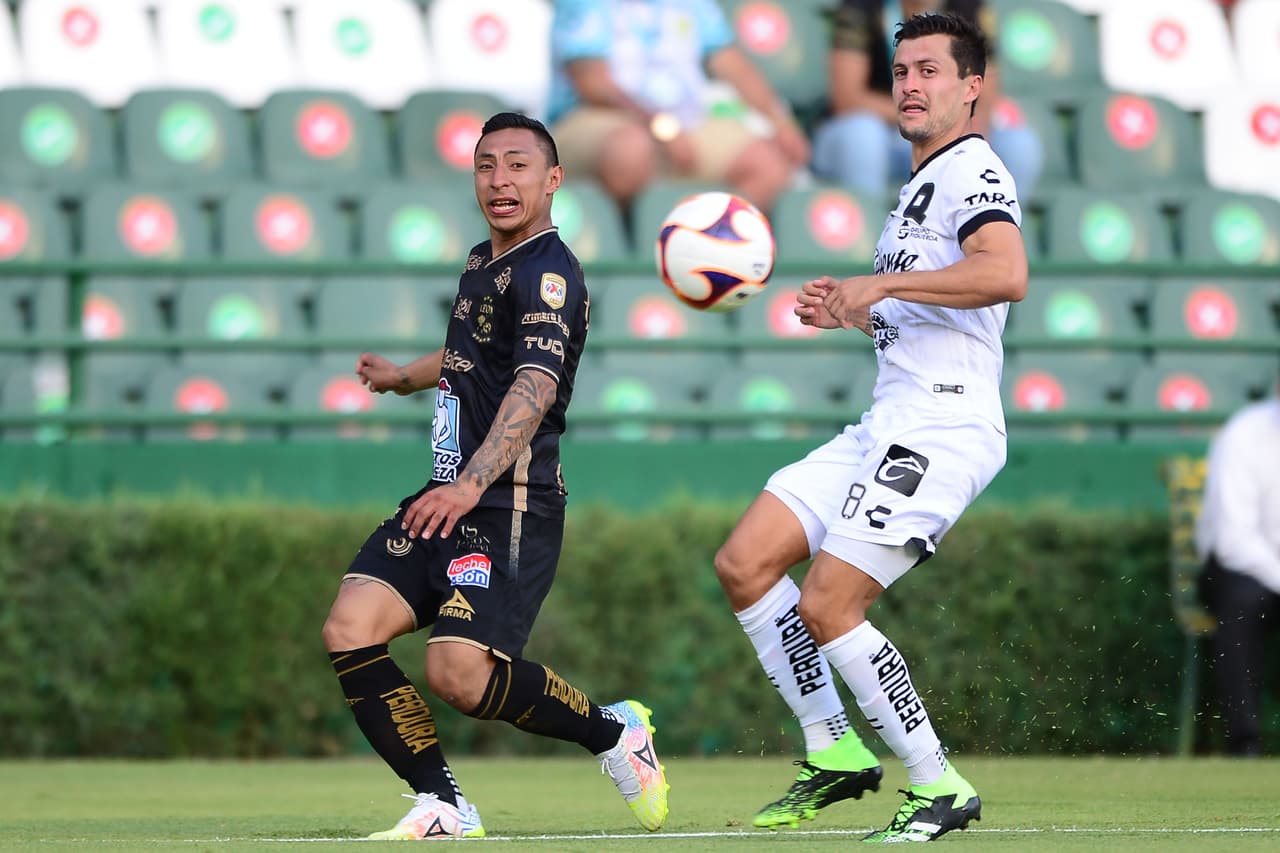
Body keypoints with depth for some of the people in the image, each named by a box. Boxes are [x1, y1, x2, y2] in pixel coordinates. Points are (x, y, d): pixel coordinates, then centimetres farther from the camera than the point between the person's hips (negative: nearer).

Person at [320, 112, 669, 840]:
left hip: (512, 507, -9)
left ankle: (616, 732, 4)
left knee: (461, 673, -22)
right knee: (351, 630, -9)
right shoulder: (484, 264, 17)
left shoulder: (548, 274, -12)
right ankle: (444, 809, -3)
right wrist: (406, 377, 48)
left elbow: (534, 386, -27)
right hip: (449, 498, 9)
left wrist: (472, 484, -38)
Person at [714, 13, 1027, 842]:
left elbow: (1006, 274, -28)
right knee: (744, 564, 3)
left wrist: (881, 284, -24)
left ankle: (940, 788, -4)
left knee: (826, 607, -14)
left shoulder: (972, 169, -8)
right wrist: (852, 310, 18)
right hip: (886, 429, 10)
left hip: (939, 430, -10)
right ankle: (835, 753, 11)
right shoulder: (922, 184, 23)